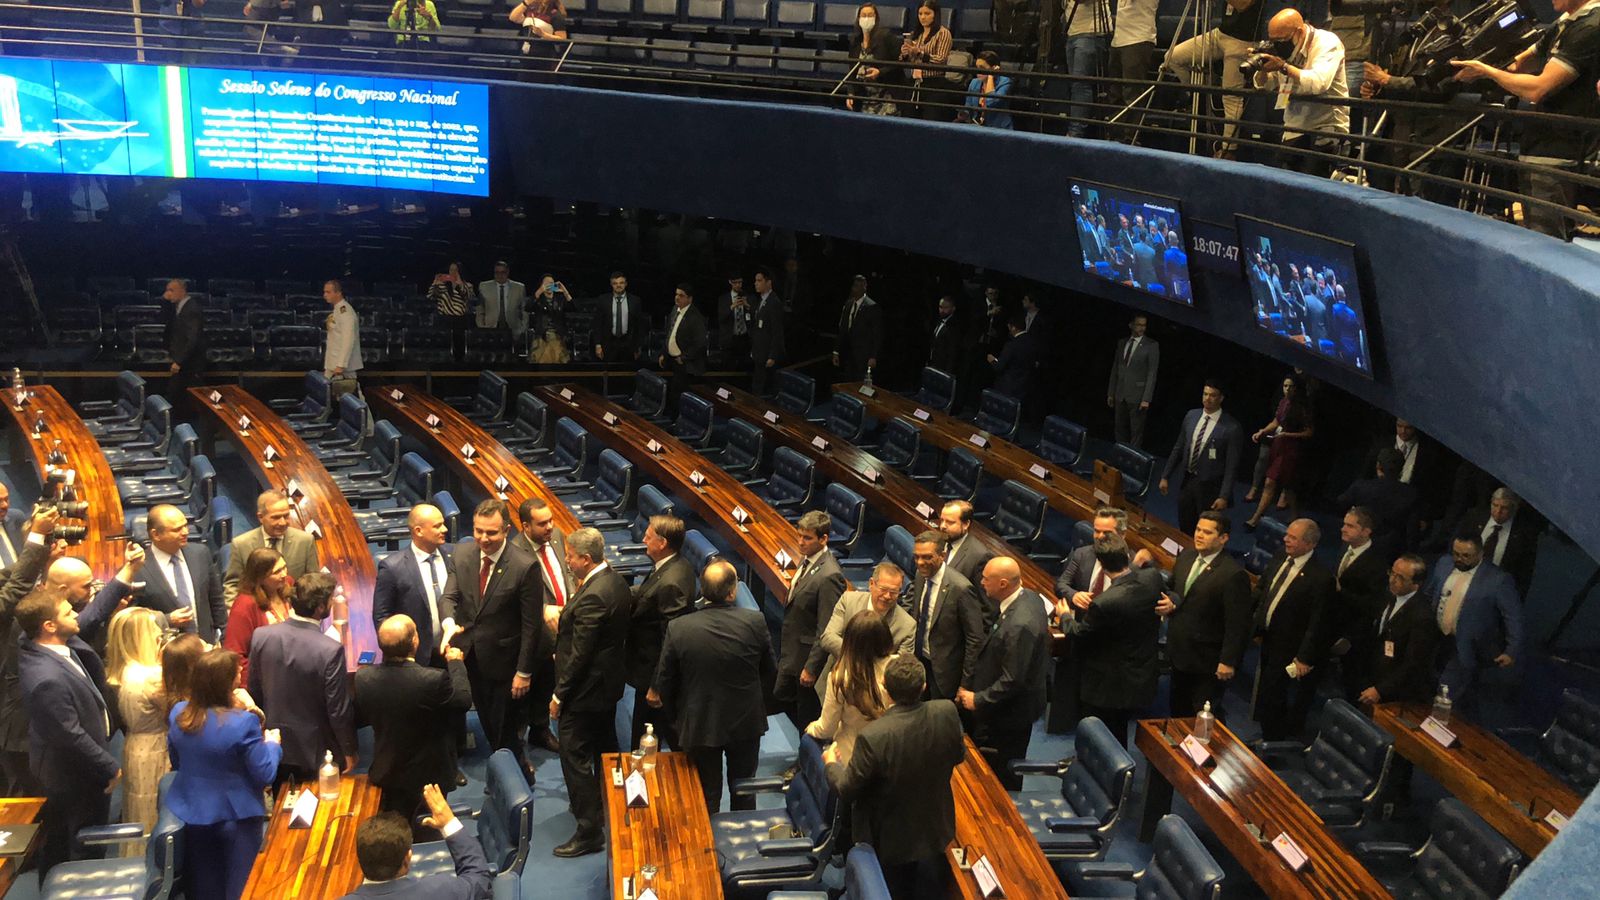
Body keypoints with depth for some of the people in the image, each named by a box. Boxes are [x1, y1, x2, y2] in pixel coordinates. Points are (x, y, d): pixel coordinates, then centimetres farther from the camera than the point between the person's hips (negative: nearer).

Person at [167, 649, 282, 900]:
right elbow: (264, 775, -19)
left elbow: (177, 760, 9)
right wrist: (272, 744, -1)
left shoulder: (178, 713, -8)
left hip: (191, 813, 5)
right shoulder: (243, 723, -27)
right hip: (235, 817, -5)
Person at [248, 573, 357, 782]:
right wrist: (349, 751, -3)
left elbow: (254, 691, 0)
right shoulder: (331, 650, -27)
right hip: (315, 751, -4)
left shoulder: (261, 636, -13)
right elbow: (338, 710, -19)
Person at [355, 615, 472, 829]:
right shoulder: (434, 680, -38)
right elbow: (464, 700, -14)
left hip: (385, 774, 3)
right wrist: (456, 662, 3)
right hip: (427, 778, -3)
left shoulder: (363, 677, -24)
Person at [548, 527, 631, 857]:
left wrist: (559, 695, -17)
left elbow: (579, 654, -25)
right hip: (609, 684, 10)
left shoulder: (592, 597, -29)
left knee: (575, 758, -1)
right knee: (605, 747, 25)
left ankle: (589, 831, 6)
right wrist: (564, 616, 10)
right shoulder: (616, 581, 1)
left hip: (586, 691, -10)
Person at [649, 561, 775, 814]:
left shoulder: (678, 628, -18)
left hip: (699, 724, -1)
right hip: (746, 723, 1)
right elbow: (770, 672, -4)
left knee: (707, 796, 17)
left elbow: (665, 681, -8)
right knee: (744, 790, 21)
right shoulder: (756, 622, -17)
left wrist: (677, 717, 10)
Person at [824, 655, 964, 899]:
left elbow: (846, 791, -20)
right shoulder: (947, 712, -25)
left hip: (891, 840, -3)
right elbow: (958, 756, -3)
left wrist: (831, 763, 0)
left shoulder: (872, 736, -36)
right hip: (936, 832, 3)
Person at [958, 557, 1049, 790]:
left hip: (1010, 713, -9)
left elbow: (1012, 680, -29)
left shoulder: (1018, 626, -35)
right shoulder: (1030, 597, -4)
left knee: (1003, 776, 11)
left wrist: (979, 699, -17)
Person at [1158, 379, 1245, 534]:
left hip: (1210, 487, -5)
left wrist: (1224, 496, -16)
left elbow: (1232, 465, -14)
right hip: (1187, 481, 5)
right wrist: (1165, 476, 10)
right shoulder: (1191, 416, 2)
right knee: (1185, 530, 13)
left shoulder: (1232, 427, -15)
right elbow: (1178, 448, 11)